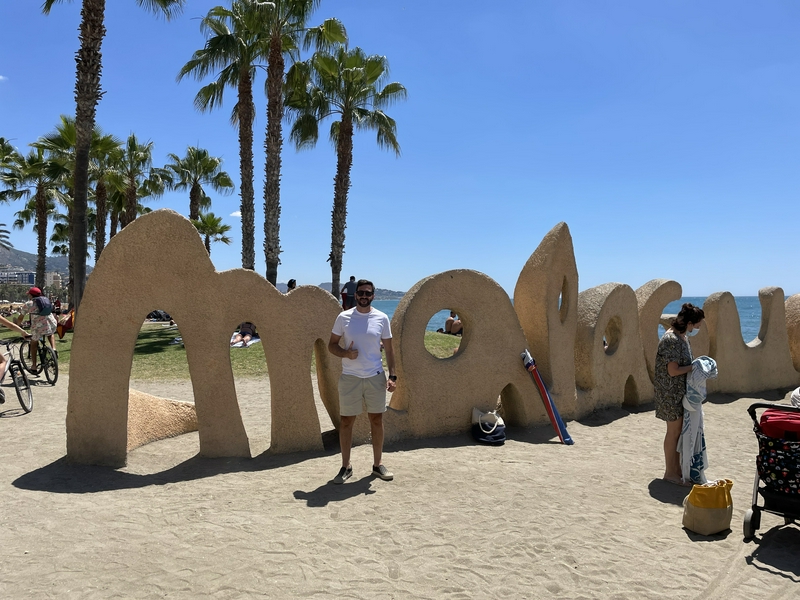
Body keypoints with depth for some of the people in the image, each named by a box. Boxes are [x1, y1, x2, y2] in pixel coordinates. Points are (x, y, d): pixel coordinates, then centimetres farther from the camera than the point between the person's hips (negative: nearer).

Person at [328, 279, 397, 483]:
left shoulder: (381, 318, 1)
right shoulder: (344, 317, -2)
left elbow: (389, 349, 5)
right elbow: (331, 345, 3)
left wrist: (392, 375, -4)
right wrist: (346, 353, -18)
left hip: (376, 377, 1)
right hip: (349, 378, -1)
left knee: (377, 420, 9)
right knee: (346, 421, 5)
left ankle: (377, 464, 23)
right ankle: (346, 466, 19)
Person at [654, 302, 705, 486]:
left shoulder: (682, 336, 8)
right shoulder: (671, 340, -22)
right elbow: (673, 371, -24)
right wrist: (694, 367, -15)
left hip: (681, 391, 9)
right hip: (671, 393, -9)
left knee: (679, 431, 15)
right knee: (674, 431, 1)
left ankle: (677, 468, 27)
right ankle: (670, 473, 13)